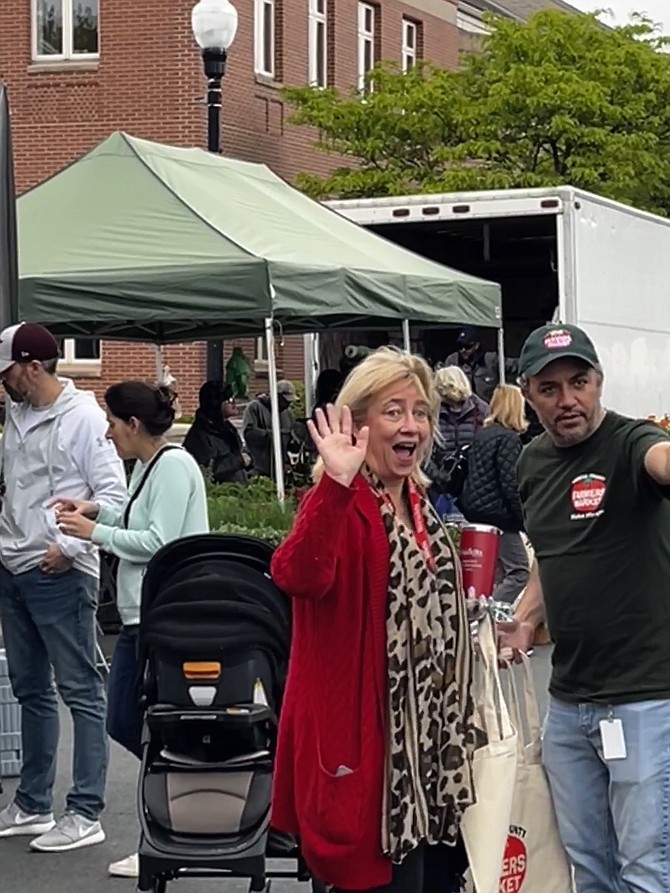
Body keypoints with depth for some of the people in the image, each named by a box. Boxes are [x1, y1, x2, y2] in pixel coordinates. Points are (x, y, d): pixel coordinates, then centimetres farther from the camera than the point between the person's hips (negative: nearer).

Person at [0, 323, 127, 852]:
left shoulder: (84, 417, -9)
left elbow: (113, 493, -13)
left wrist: (69, 545, -15)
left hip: (60, 574, -8)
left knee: (81, 691, -3)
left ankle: (86, 815, 0)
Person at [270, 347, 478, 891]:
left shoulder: (418, 504, 13)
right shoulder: (339, 505, -13)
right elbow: (298, 577, -37)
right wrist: (336, 484, -44)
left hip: (435, 741, 9)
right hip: (372, 745, -9)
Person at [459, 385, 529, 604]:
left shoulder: (482, 434, 12)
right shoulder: (508, 438, -14)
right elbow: (511, 485, -18)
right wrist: (525, 520, -12)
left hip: (476, 512, 9)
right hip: (499, 515, -9)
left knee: (497, 573, 15)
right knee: (519, 571, -4)